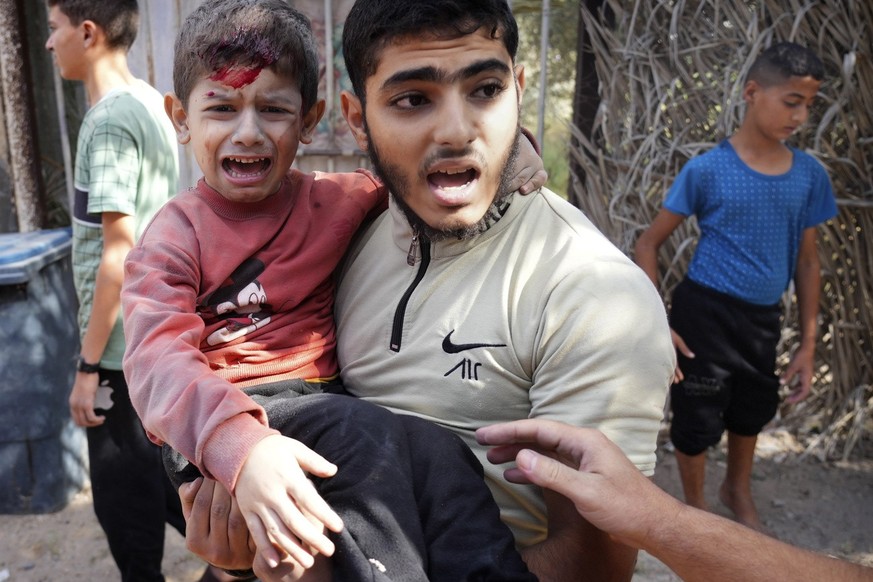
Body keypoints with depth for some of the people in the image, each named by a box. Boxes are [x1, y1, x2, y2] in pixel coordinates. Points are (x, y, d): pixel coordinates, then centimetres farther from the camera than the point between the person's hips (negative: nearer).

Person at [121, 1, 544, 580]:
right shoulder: (174, 235, -4)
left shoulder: (335, 200, 9)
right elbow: (160, 361, -18)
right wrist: (242, 446, -39)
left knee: (440, 451, -23)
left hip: (323, 404, 4)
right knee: (364, 433, -31)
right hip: (219, 423, -4)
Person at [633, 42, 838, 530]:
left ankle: (739, 490, 54)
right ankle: (697, 508, 37)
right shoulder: (708, 170, -15)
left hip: (764, 319, 5)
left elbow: (808, 261, 5)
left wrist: (808, 344, 5)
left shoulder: (810, 175, -2)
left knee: (753, 411, 24)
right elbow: (648, 244, -10)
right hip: (706, 313, -5)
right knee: (699, 419, 7)